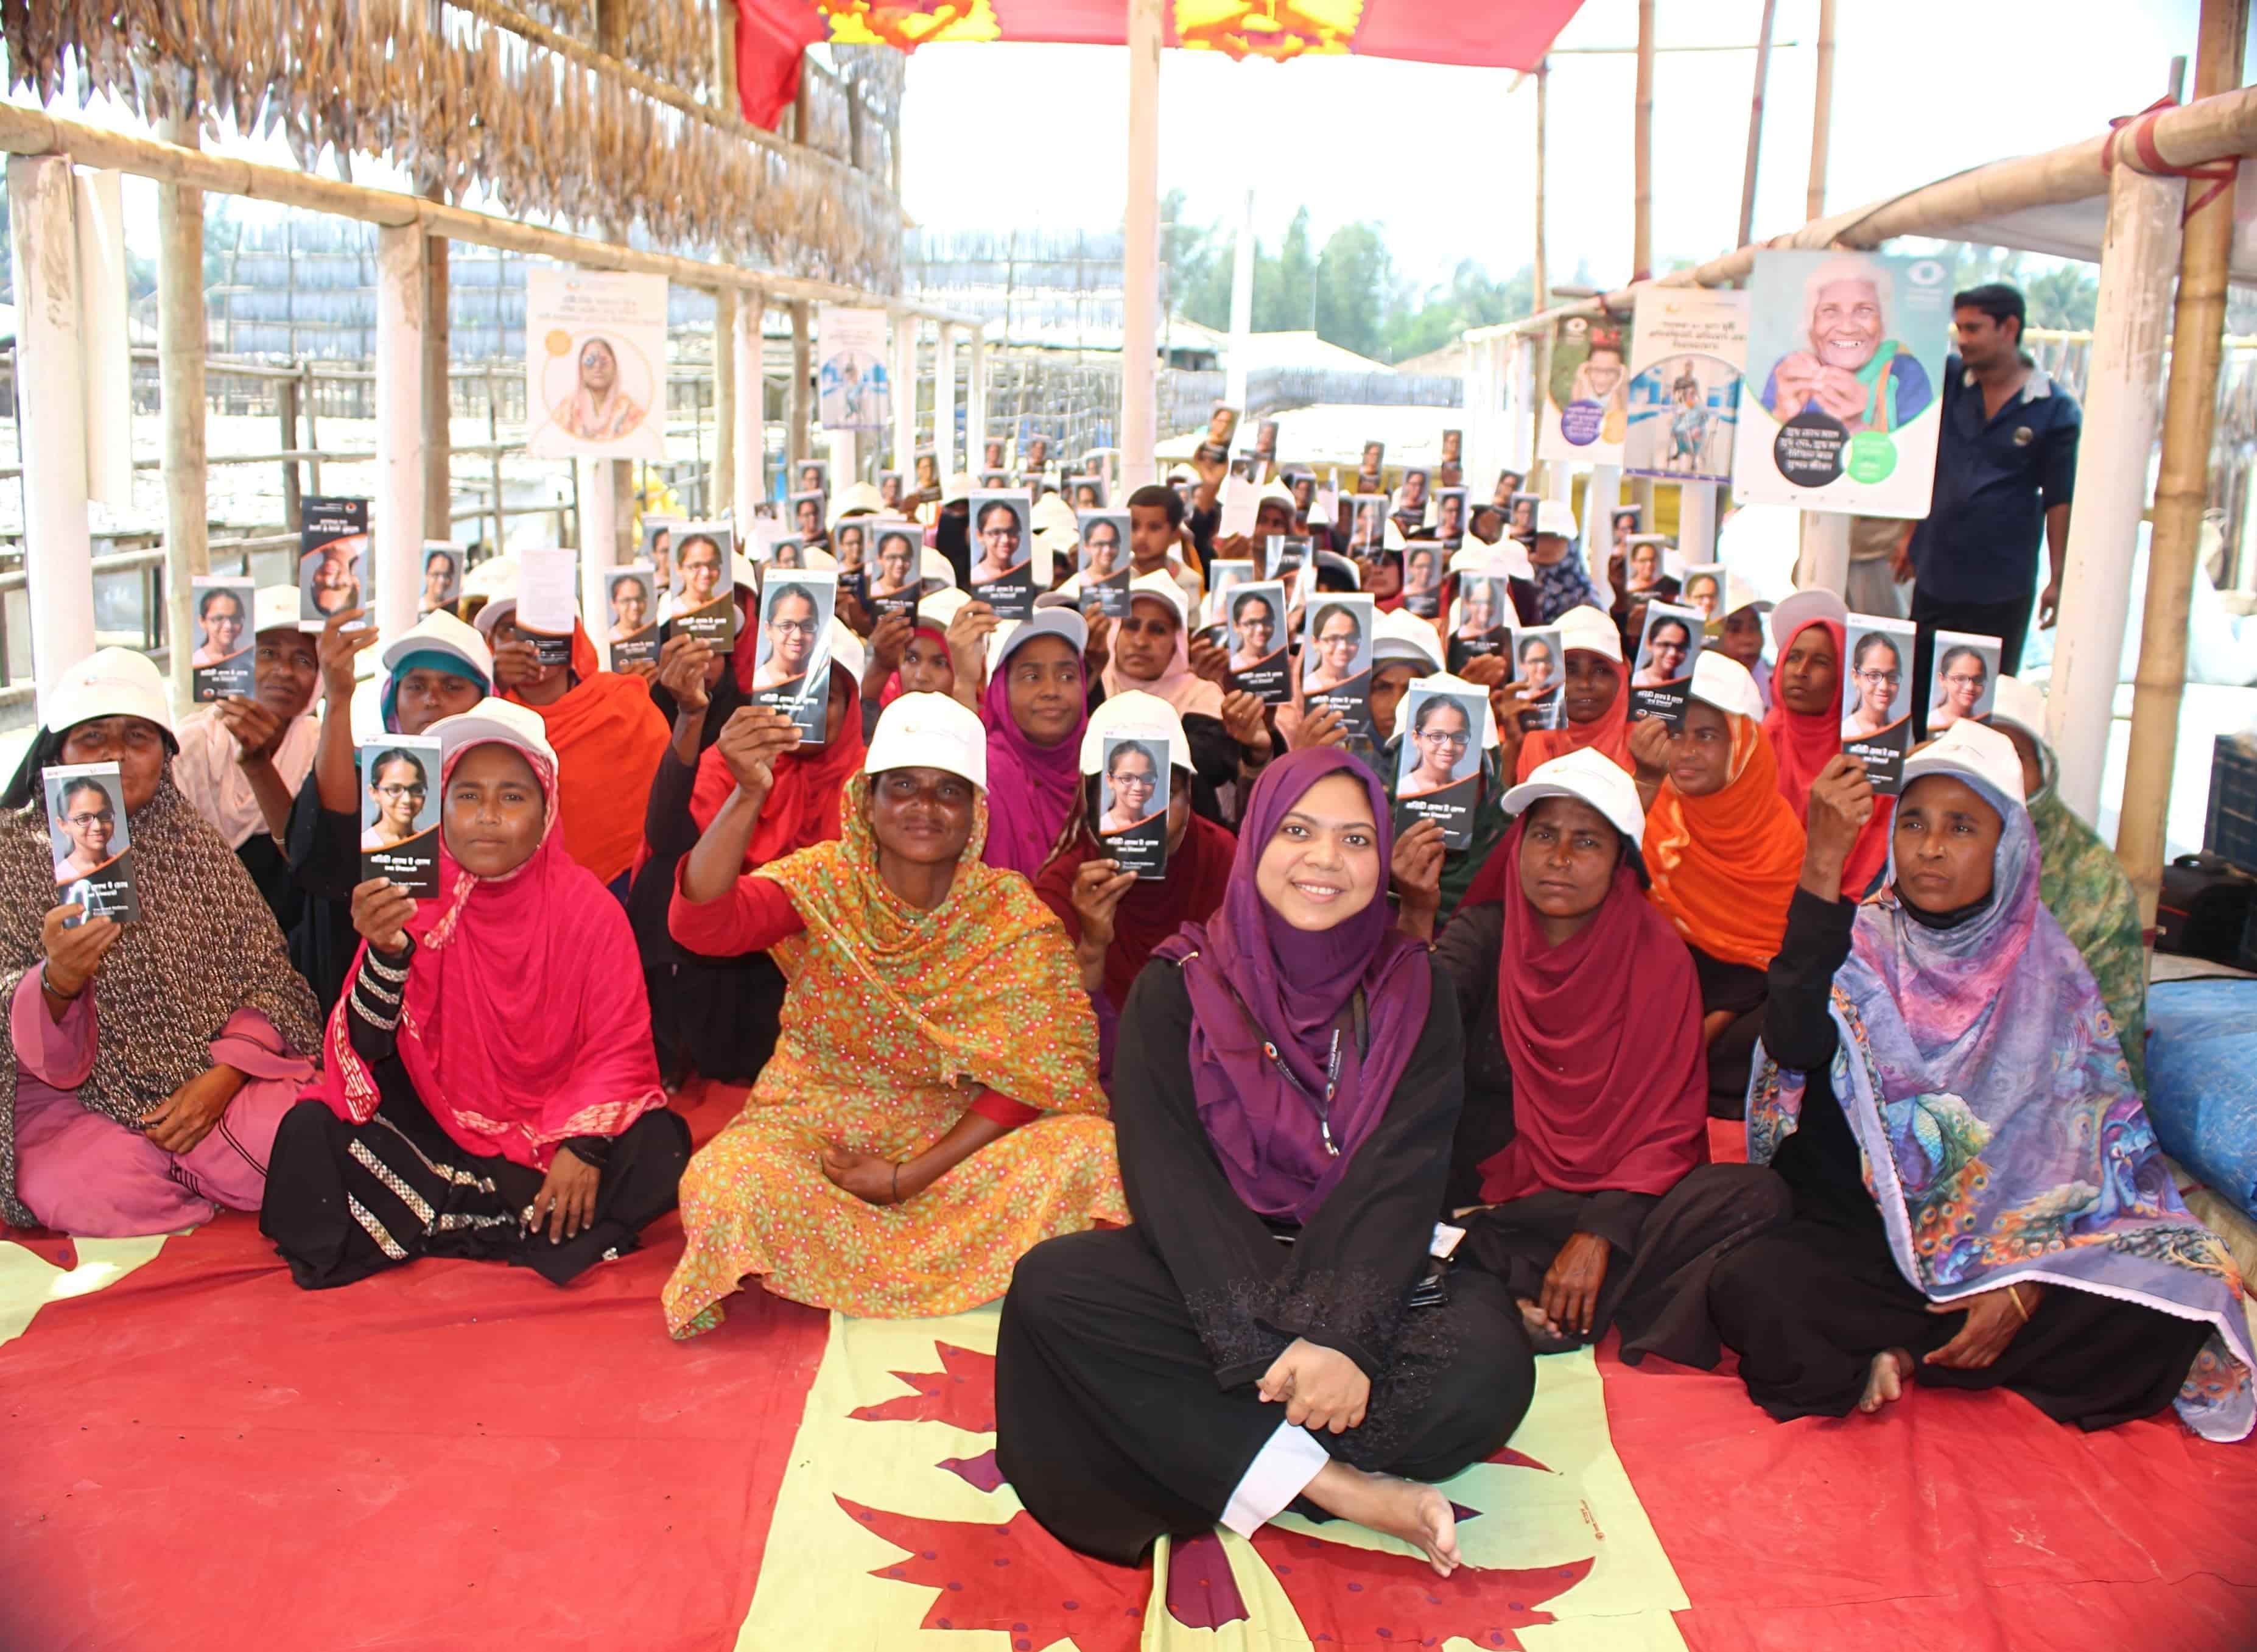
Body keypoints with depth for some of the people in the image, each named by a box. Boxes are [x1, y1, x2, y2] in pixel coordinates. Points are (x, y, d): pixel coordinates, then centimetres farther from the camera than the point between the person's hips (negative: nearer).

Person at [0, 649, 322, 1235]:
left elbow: (269, 981, 6)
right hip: (73, 1100, -2)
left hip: (212, 1082, 3)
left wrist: (223, 1077, -12)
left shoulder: (198, 847, 11)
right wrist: (56, 982, -29)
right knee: (111, 1200, -33)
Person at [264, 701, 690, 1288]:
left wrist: (585, 1145, -24)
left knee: (659, 1145, -27)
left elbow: (618, 1047, -8)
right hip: (434, 1125, 1)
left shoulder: (587, 907, -8)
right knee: (310, 1131, -21)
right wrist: (386, 953, -32)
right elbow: (363, 1048, -13)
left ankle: (418, 1228, -18)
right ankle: (516, 1226, -16)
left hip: (552, 1129, 0)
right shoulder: (411, 903, -6)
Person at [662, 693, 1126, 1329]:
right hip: (818, 1127, -1)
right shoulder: (822, 881, -8)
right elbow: (701, 923, -25)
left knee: (1093, 1149, -25)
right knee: (729, 1181, -33)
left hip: (959, 1137, 1)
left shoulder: (1014, 914, -7)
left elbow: (1028, 1077, -9)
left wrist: (909, 1178, -17)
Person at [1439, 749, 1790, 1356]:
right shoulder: (1482, 935, 0)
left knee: (1754, 1196, -26)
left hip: (1608, 1201, 1)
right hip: (1486, 1201, -1)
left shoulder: (1657, 958, 1)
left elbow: (1669, 1122, -2)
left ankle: (1543, 1316, -26)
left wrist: (1601, 1232, -16)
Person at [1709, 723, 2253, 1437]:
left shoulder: (2047, 970, 5)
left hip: (2006, 1241, 3)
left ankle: (1900, 1361, -12)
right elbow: (1793, 1045, -23)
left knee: (2172, 1306, -23)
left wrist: (2025, 1285, -13)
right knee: (1749, 1291, -32)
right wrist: (1822, 865, -29)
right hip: (1853, 1235, -3)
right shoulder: (1861, 947, -1)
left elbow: (2088, 1146, 2)